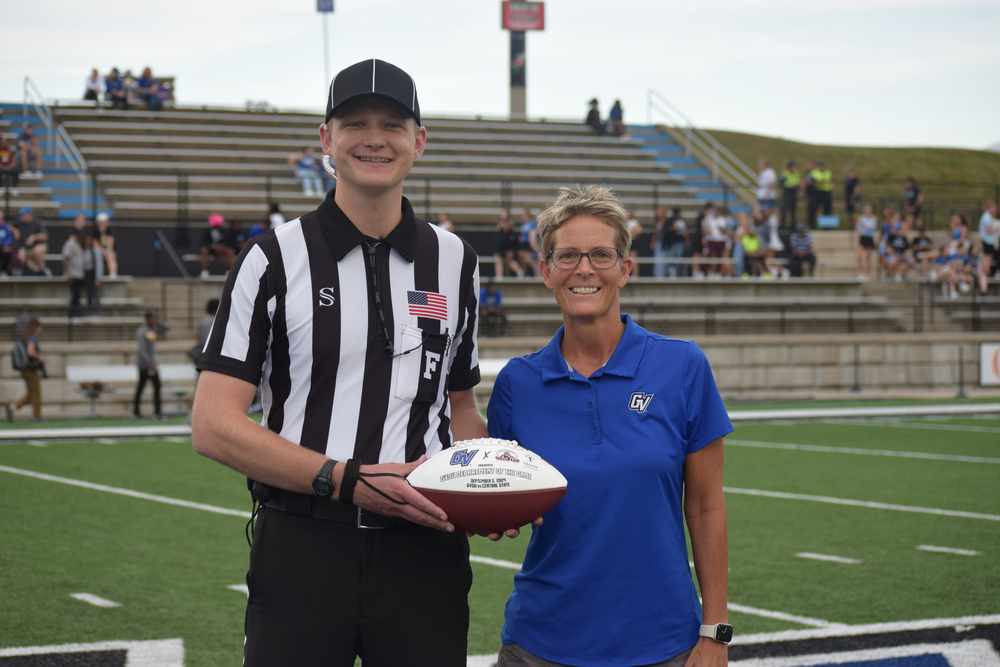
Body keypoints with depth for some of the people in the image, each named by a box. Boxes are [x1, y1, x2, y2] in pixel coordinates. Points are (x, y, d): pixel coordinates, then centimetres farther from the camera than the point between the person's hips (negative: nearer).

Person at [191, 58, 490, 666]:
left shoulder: (453, 259, 10)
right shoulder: (276, 258, -2)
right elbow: (214, 425, -7)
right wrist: (349, 480, -18)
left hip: (424, 547, 3)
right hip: (303, 548, -3)